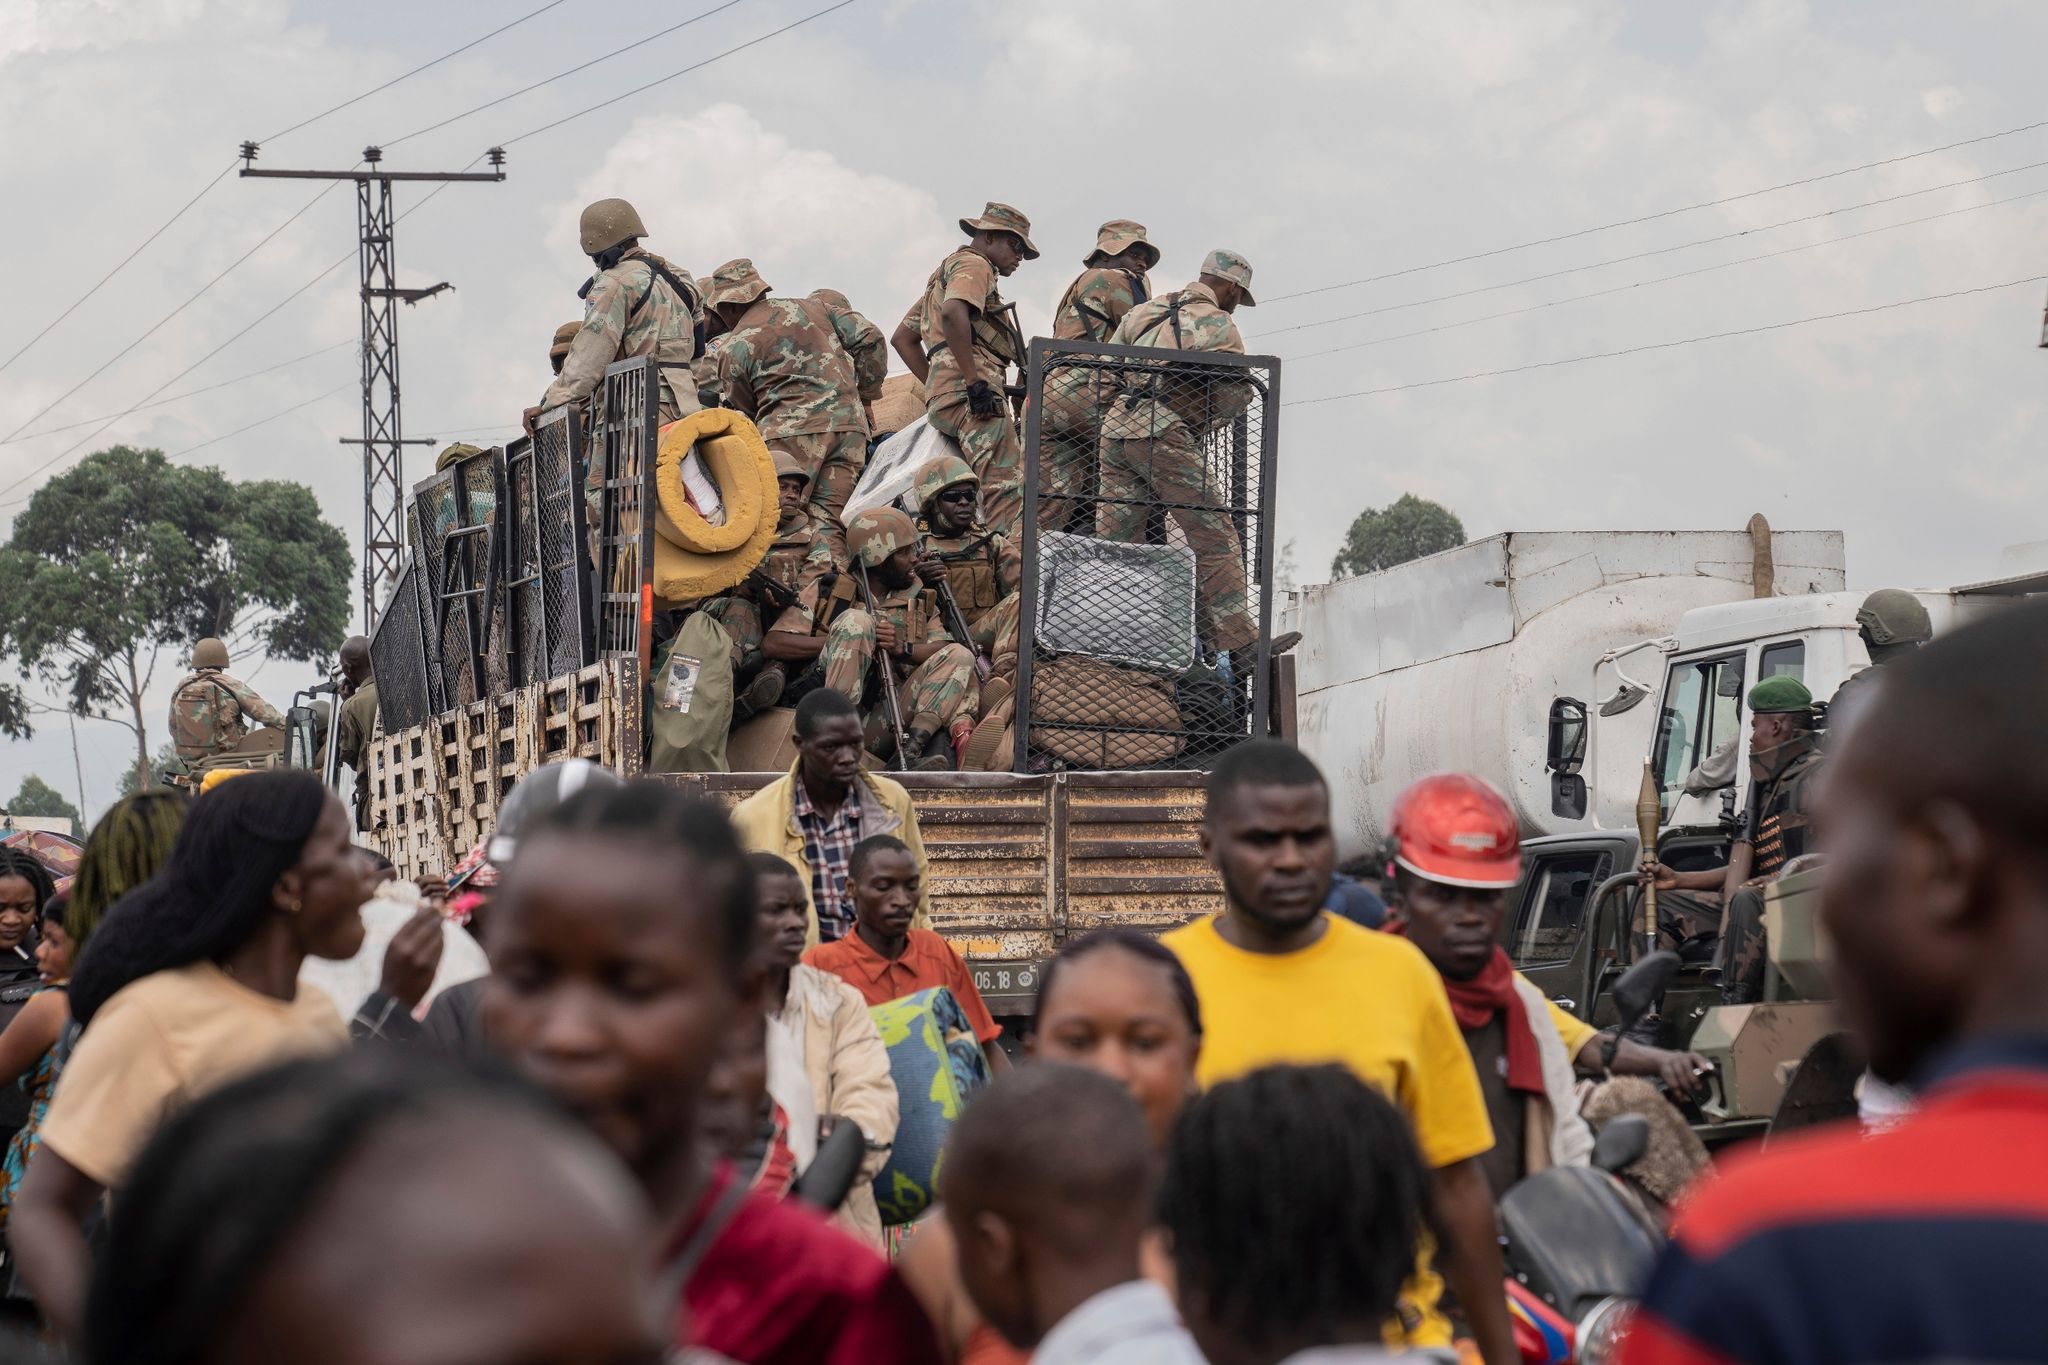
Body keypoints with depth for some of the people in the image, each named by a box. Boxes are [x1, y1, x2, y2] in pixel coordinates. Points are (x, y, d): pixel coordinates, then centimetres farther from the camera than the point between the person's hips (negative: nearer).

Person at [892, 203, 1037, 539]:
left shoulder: (946, 271, 35)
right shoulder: (973, 265, 3)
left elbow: (902, 338, 36)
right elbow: (953, 312, -20)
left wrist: (935, 386, 26)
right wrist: (974, 381, -21)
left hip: (944, 397, 10)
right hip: (972, 394, -10)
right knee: (1007, 487, -22)